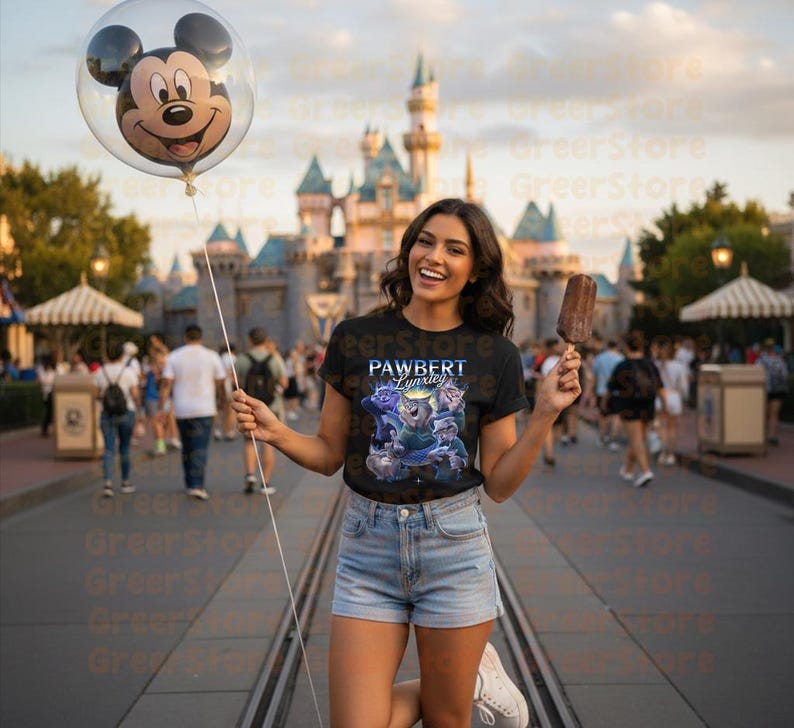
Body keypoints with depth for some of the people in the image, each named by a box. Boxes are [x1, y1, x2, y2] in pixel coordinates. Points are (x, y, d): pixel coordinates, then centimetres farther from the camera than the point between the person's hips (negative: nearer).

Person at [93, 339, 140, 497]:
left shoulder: (100, 372, 0)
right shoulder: (128, 371, -8)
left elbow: (96, 395, 2)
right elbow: (135, 394, -10)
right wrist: (137, 405, 9)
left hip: (107, 413, 1)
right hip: (126, 413, -1)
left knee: (109, 450, 0)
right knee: (124, 449, 12)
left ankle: (107, 483, -16)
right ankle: (125, 483, 23)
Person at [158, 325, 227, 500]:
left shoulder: (174, 356, 2)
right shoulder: (211, 356, 0)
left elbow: (166, 383, -5)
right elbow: (220, 383, 2)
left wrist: (162, 408, -4)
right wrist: (222, 401, 16)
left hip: (182, 411, 2)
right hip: (204, 410, -2)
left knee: (187, 448, 16)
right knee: (200, 448, -5)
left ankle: (190, 484, 23)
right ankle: (197, 485, -17)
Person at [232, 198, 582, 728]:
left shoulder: (493, 355, -1)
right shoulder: (355, 340, 0)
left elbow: (499, 484, 1)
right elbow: (330, 454, 7)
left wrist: (545, 414, -11)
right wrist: (275, 432, -11)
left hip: (454, 545, -1)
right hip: (369, 548, 1)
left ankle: (467, 680, 42)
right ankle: (468, 681, 24)